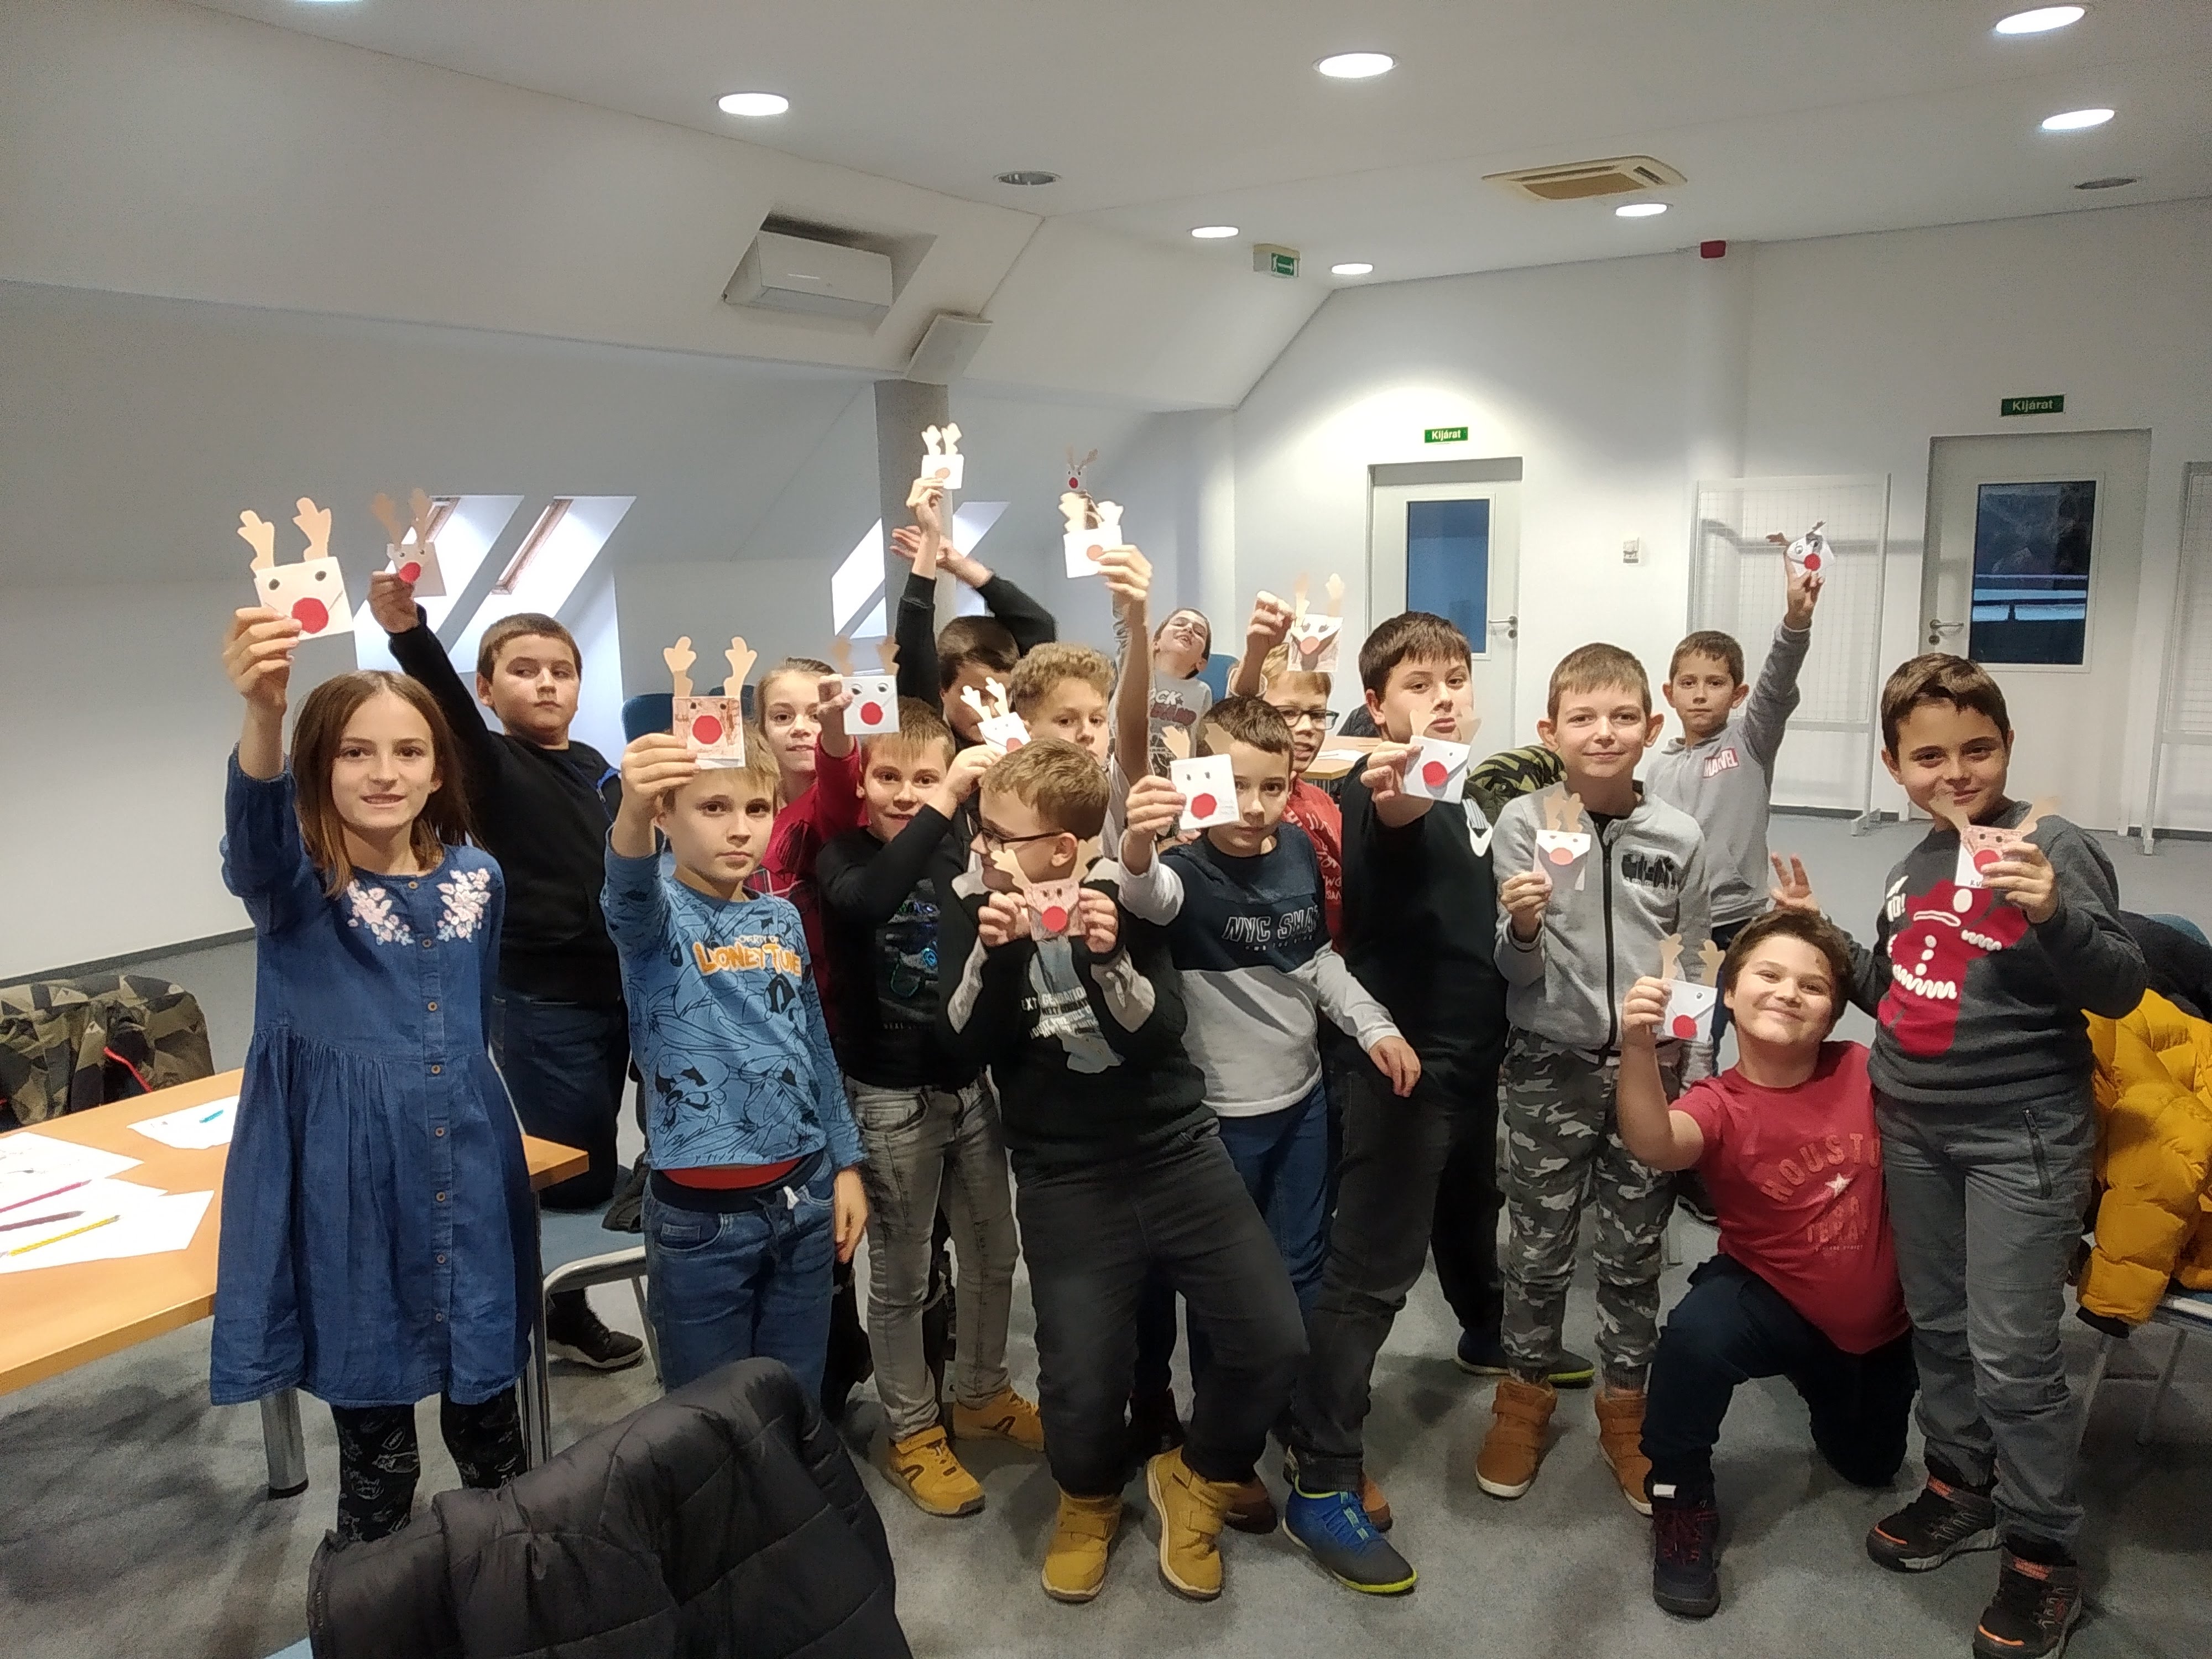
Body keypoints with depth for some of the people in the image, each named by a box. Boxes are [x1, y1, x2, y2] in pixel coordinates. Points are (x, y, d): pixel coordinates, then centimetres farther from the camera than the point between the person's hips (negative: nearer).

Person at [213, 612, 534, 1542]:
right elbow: (256, 836, -38)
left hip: (470, 1179, 4)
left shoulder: (476, 877, 1)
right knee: (373, 1446, 11)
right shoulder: (295, 883, -12)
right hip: (348, 1189, -3)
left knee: (489, 1413, 17)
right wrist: (263, 714, -56)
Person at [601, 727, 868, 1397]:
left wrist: (845, 1164, 12)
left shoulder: (782, 919, 6)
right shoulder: (659, 916, -10)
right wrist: (633, 815, -57)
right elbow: (630, 894, -35)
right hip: (703, 1212, -4)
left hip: (804, 1193, 5)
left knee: (797, 1403, 17)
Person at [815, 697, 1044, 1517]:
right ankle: (911, 1430, 26)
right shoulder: (844, 855, -9)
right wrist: (945, 807, -39)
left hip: (968, 1082, 5)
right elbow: (866, 901, -34)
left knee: (993, 1252, 16)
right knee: (900, 1273, 8)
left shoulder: (959, 854, 4)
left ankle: (981, 1394, 38)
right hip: (889, 1096, -5)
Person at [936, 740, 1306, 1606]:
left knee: (1272, 1341, -7)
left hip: (1179, 1151, 1)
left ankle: (1193, 1480, 23)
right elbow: (970, 1043, -11)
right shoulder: (971, 903, -1)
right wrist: (995, 950, -27)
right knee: (1080, 1379, -8)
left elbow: (1159, 1035, -10)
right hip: (1065, 1177, -1)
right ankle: (1089, 1499, 27)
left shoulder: (1122, 890, -2)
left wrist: (1108, 958, -28)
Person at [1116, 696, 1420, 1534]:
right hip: (1219, 1112, -5)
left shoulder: (1299, 849, -2)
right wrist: (1138, 844, -67)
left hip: (1303, 1095, 5)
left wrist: (1374, 1026, 4)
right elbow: (1148, 894, -46)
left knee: (1303, 1270, 18)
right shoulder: (1188, 870, -20)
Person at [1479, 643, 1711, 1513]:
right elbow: (1515, 970, -7)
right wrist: (1521, 925, -28)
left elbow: (1695, 965, 9)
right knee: (1538, 1251, 11)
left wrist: (1685, 1070, 6)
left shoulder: (1679, 836, -1)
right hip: (1552, 1069, -1)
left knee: (1635, 1255, 13)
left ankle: (1624, 1406, 32)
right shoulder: (1523, 822, -7)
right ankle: (1525, 1395, 31)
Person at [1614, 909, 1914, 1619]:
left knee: (1869, 1466, 23)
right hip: (1773, 1302, -4)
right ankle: (1683, 1507, -10)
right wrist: (1638, 1048, -63)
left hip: (1879, 1318, 4)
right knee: (1695, 1336, -37)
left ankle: (1818, 1387, 57)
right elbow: (1654, 1145, -46)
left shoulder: (1865, 1072, -15)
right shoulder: (1720, 1105, -24)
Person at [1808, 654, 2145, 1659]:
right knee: (1936, 1324, 17)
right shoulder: (1916, 866, 7)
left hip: (2019, 1136, -6)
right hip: (1913, 1128, 7)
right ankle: (1962, 1487, 36)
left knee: (2013, 1355, -3)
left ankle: (2043, 1558, 14)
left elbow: (2120, 992, -20)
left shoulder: (2052, 847, -12)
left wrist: (2051, 913, -37)